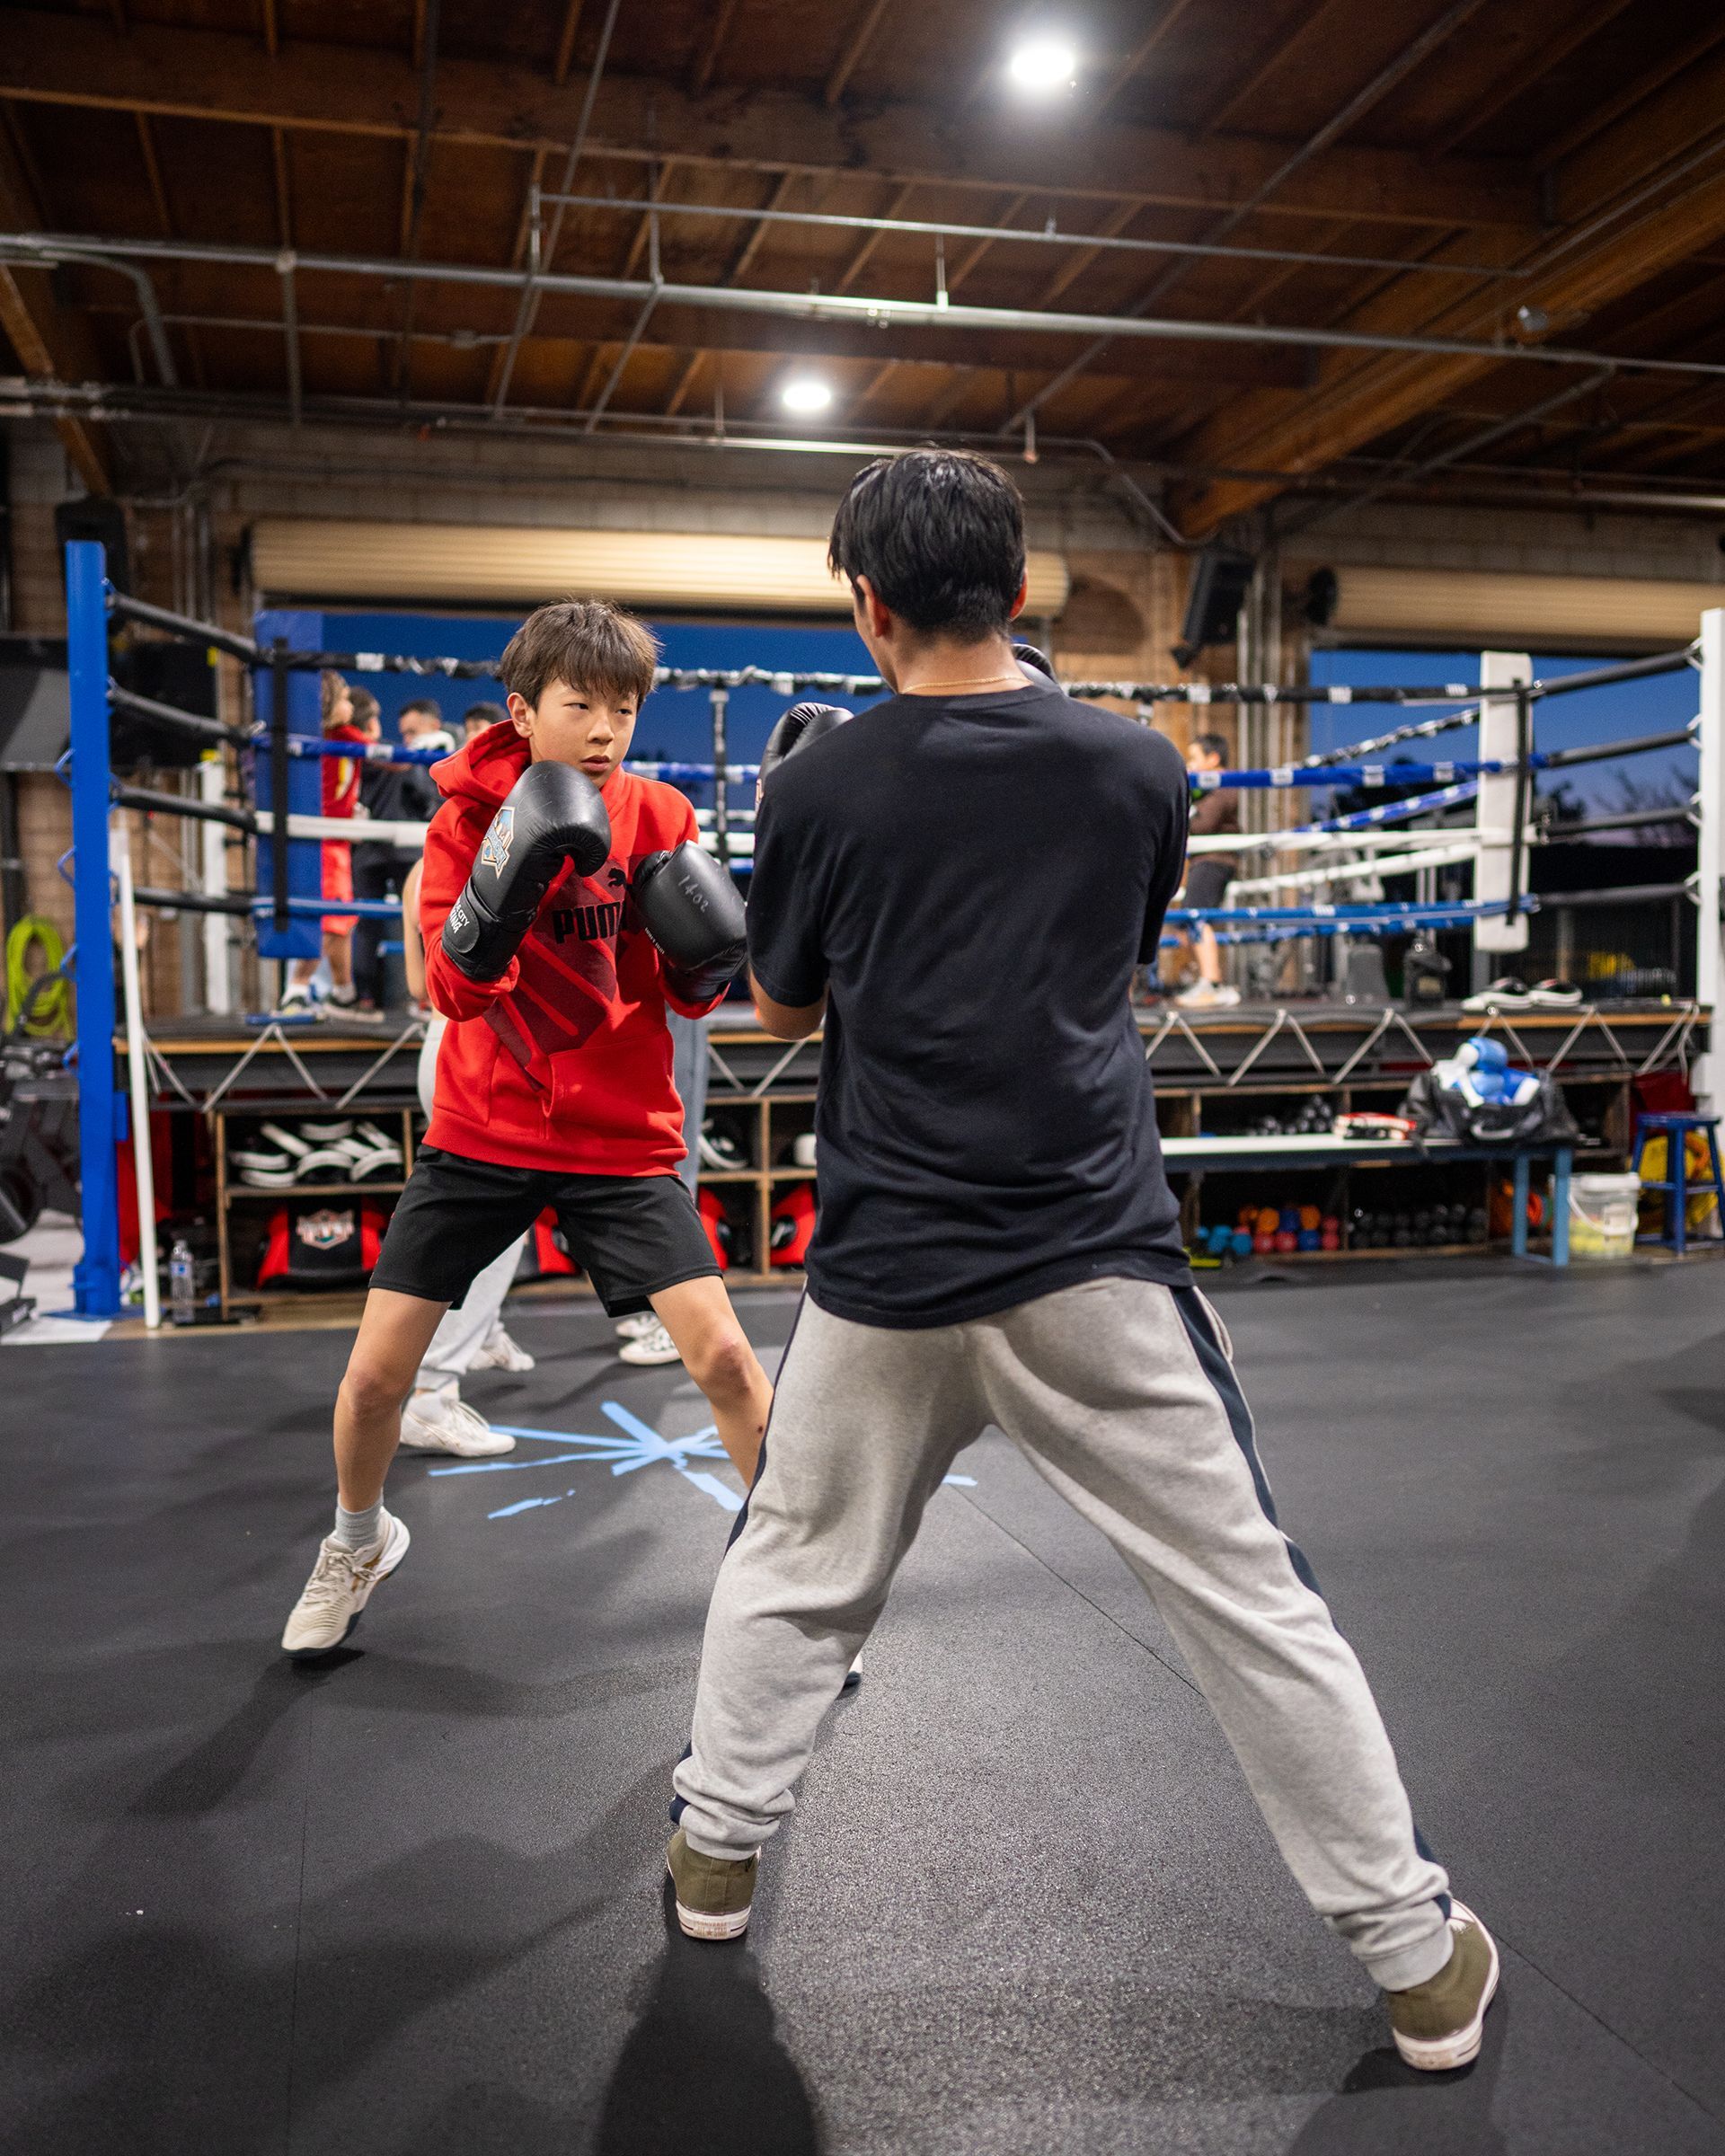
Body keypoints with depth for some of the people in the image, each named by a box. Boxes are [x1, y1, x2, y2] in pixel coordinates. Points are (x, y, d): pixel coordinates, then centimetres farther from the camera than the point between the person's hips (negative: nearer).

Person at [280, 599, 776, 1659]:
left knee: (724, 1355, -12)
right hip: (484, 1132, 1)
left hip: (622, 1141, 0)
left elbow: (691, 995, 2)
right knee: (376, 1372, 2)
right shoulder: (471, 812, -5)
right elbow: (457, 988, -17)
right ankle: (358, 1543, 34)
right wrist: (501, 886, -33)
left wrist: (707, 960, -20)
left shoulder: (659, 815, -4)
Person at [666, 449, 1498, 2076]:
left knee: (796, 1572, 21)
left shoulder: (818, 787, -4)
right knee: (1253, 1600, 8)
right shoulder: (1137, 770, -1)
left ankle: (716, 1847, 37)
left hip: (888, 1276, 0)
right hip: (1093, 1269, 0)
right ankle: (1420, 1958, 20)